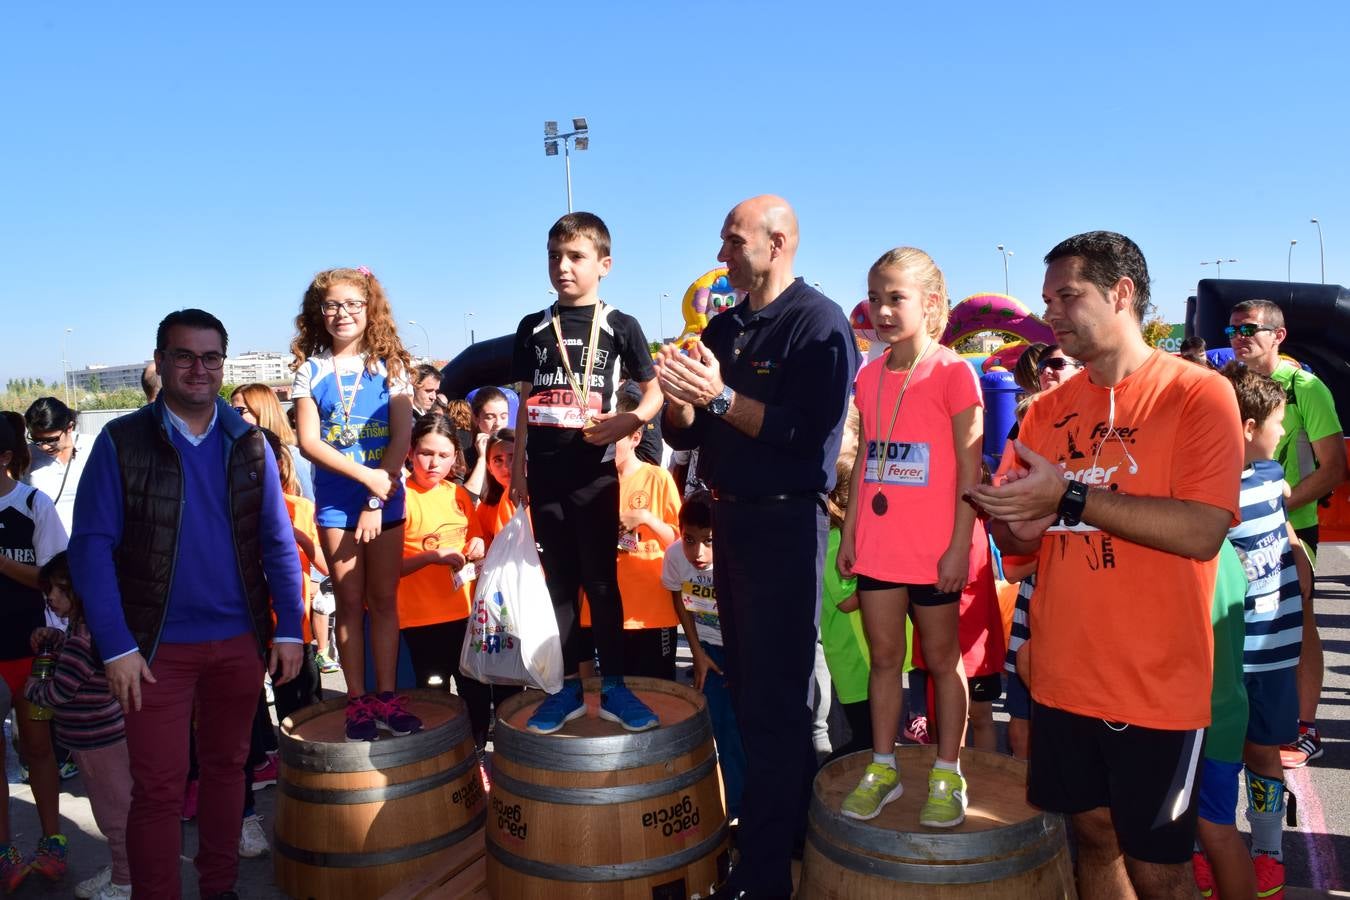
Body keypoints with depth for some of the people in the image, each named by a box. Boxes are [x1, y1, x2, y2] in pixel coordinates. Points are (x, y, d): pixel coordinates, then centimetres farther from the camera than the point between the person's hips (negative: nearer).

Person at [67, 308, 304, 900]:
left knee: (226, 768, 16)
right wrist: (117, 646, -13)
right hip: (158, 646, -2)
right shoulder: (122, 441, -4)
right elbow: (91, 546, -7)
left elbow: (278, 541, 4)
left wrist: (289, 629, -2)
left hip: (241, 640, 3)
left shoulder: (249, 443, 3)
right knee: (159, 789, 3)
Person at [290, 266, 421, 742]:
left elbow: (402, 437, -6)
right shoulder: (310, 370, 2)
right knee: (350, 601, 6)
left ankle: (386, 697, 14)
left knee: (384, 599, 6)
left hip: (386, 497, 0)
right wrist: (367, 476, -16)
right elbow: (309, 441, -5)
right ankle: (357, 702, 13)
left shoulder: (389, 365, 1)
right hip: (335, 500, 0)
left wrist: (376, 503, -12)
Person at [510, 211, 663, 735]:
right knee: (559, 580, 10)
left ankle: (613, 687, 14)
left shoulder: (619, 327, 0)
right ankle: (567, 686, 19)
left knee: (601, 579, 3)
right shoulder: (532, 328, 8)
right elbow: (525, 402, 13)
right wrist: (517, 466, 9)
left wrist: (627, 421, -16)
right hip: (545, 473, 3)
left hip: (594, 472, -3)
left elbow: (654, 393, 4)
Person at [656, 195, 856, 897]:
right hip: (730, 521, 8)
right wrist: (681, 399, -10)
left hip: (787, 525, -8)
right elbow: (684, 435, 11)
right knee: (746, 686, 18)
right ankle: (794, 820, 37)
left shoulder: (819, 324, -11)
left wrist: (721, 397, -23)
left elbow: (812, 435, -22)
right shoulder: (722, 328, 12)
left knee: (774, 702, 0)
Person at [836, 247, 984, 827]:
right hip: (878, 544, 5)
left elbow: (970, 467, -10)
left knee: (941, 658, 9)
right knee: (883, 656, 12)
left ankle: (947, 776, 22)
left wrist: (959, 545, -13)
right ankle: (882, 768, 24)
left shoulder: (952, 372, -8)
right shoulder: (870, 376, 8)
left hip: (934, 547, -5)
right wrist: (849, 532, 11)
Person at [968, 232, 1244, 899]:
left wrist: (1070, 496, -22)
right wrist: (1019, 523, -13)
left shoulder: (1198, 393, -8)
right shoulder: (1047, 408, 7)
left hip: (1157, 687, -4)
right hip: (1062, 676, 5)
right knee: (1094, 836, 18)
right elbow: (1015, 537, 9)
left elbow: (1202, 532, -21)